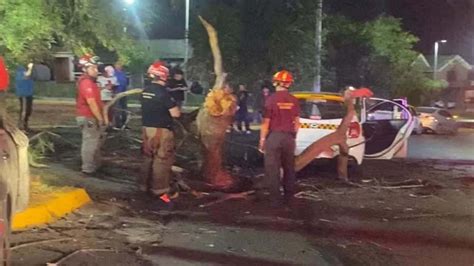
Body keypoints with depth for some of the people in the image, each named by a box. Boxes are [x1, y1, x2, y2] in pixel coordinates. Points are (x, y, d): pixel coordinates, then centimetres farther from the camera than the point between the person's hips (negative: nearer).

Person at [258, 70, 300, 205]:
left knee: (273, 167, 2)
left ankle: (275, 196, 3)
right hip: (289, 136, 5)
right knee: (289, 167, 14)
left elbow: (266, 122, -9)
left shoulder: (272, 99, -11)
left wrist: (262, 139, -1)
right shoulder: (294, 100, 2)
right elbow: (296, 122, 8)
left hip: (274, 136, -5)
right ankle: (288, 195, 19)